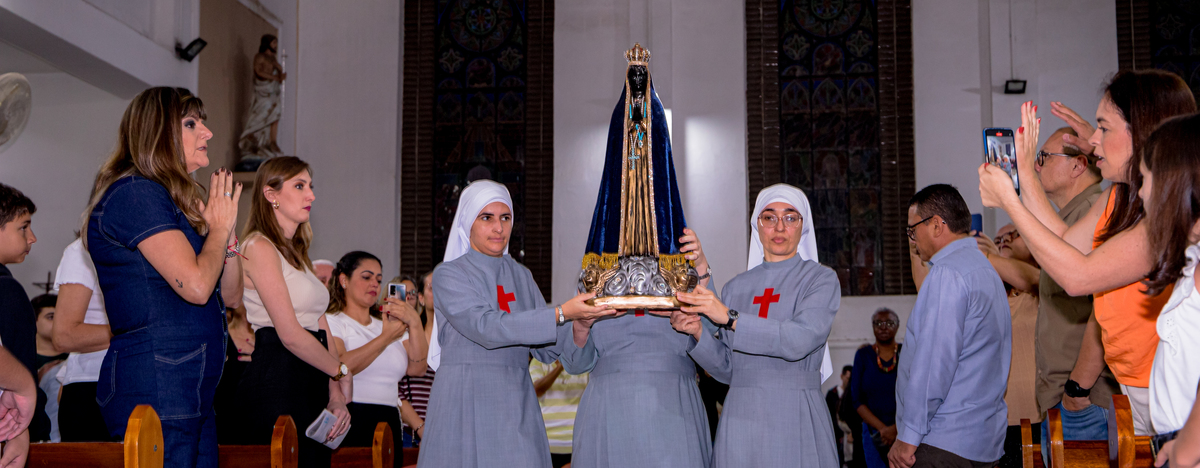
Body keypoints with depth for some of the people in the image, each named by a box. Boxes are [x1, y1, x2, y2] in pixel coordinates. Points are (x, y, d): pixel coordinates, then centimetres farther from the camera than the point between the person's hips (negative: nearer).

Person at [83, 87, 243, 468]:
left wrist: (226, 229, 5)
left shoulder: (177, 201, 19)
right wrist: (219, 228, -2)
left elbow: (230, 296, 19)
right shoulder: (135, 194, -9)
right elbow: (196, 285, -20)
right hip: (154, 389, -9)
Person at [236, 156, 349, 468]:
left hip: (312, 381, 8)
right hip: (277, 382, -8)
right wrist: (341, 371, -2)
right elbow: (290, 334, -13)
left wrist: (336, 394, 3)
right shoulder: (260, 247, -6)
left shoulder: (298, 254, 21)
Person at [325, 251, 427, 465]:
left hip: (389, 425, 5)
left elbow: (417, 368, 5)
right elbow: (340, 367, -15)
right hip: (347, 424, -4)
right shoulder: (329, 322, 5)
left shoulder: (390, 325, 20)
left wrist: (415, 323, -6)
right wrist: (386, 337, -9)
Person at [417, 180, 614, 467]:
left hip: (517, 403, 4)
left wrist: (582, 320, -10)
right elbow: (487, 327, -19)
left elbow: (546, 350, 8)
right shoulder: (448, 274, -3)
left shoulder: (521, 276, 13)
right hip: (466, 404, -4)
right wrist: (561, 313, -25)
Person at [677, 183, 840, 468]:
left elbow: (800, 340, -18)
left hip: (795, 421, -3)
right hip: (741, 417, 3)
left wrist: (730, 317, -21)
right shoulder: (736, 287, 11)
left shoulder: (821, 279, 0)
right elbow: (727, 369, 9)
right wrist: (698, 333, -9)